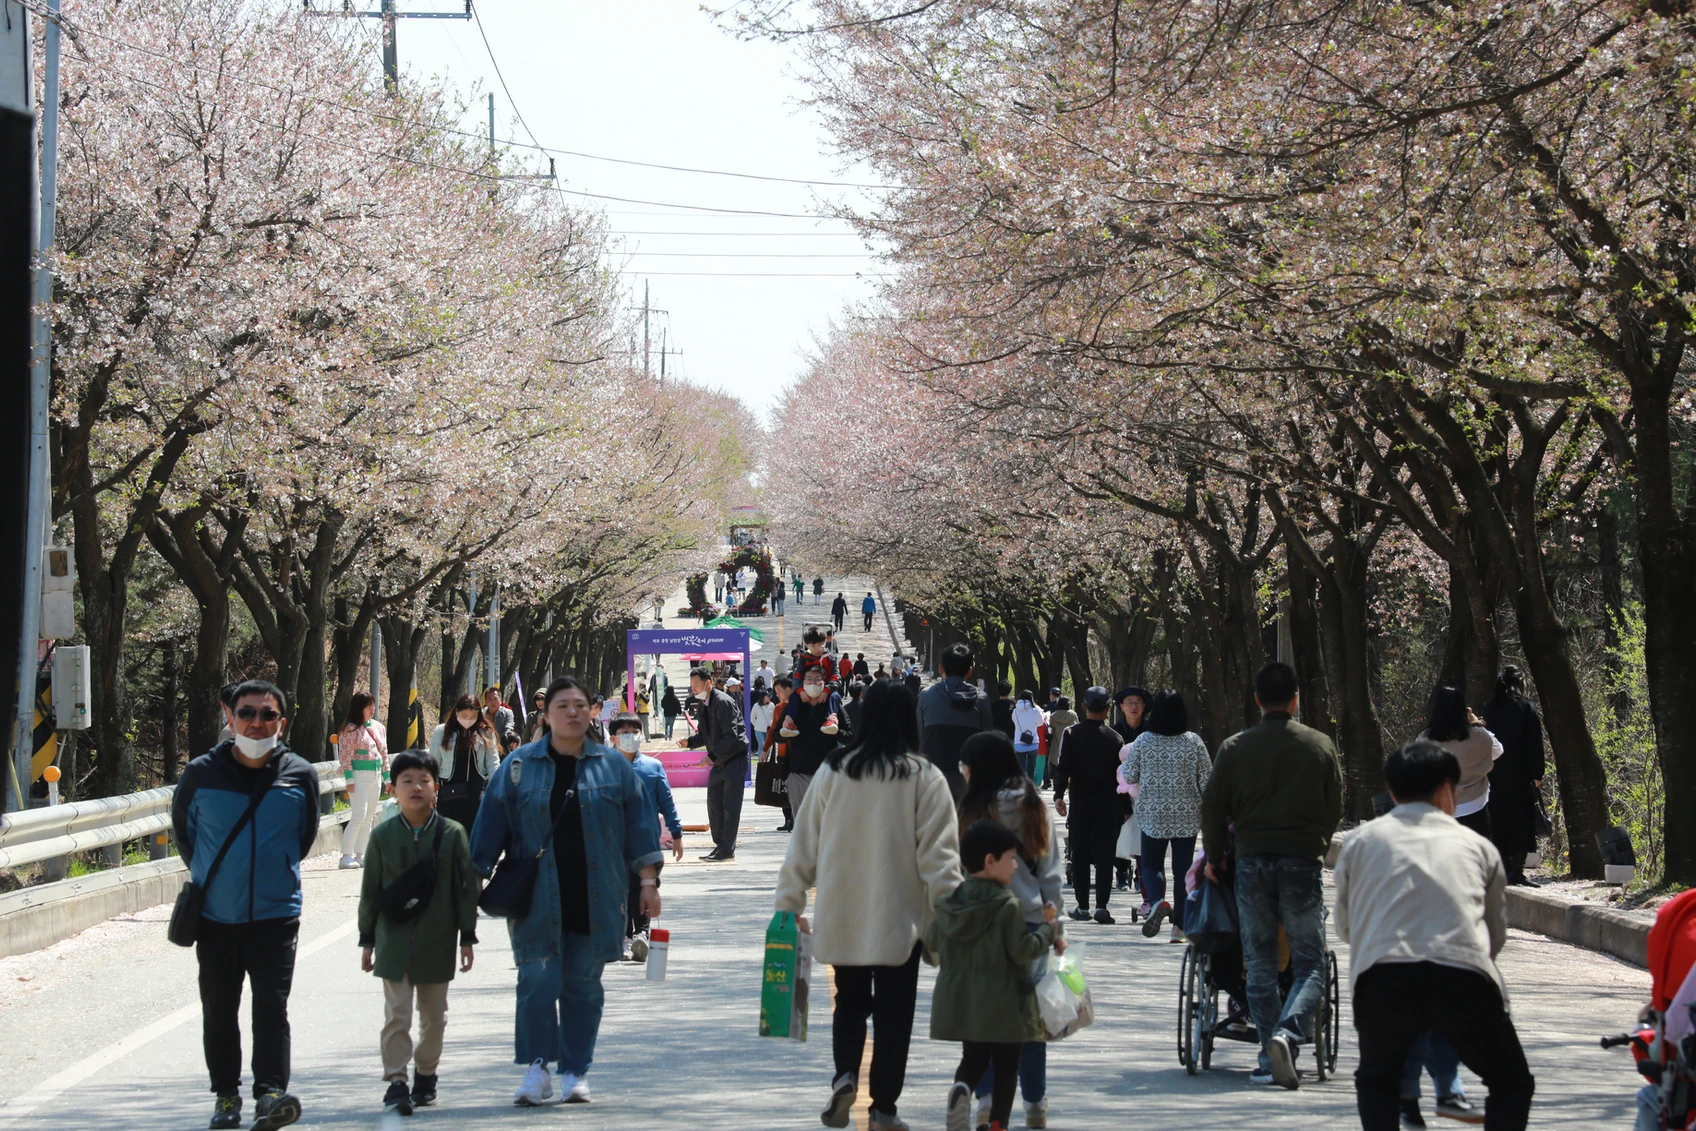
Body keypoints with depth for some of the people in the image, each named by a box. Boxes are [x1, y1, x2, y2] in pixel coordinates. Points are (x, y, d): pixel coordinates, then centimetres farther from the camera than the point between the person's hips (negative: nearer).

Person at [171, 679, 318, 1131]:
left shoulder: (300, 775, -2)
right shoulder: (201, 773, -4)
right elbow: (181, 829, 14)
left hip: (276, 913, -1)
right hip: (216, 915, 1)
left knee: (271, 1005, -11)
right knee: (219, 1010, 8)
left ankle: (271, 1092, -15)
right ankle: (226, 1095, 19)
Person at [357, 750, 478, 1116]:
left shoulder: (453, 834, -3)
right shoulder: (383, 835, 0)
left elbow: (466, 888, 1)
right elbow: (371, 890, 5)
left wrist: (467, 936, -1)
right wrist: (367, 939, 5)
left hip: (437, 943, 0)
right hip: (394, 941, 0)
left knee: (434, 1015, 11)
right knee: (396, 1014, -5)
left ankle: (426, 1076, 27)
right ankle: (396, 1082, -4)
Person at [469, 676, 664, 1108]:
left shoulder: (613, 766, 6)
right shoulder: (519, 766, 3)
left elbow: (639, 824, 8)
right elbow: (490, 827, 5)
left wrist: (647, 881, 3)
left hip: (594, 902, 1)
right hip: (537, 900, -1)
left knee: (584, 984, 5)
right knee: (538, 980, -8)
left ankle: (575, 1072, 14)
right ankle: (537, 1068, 4)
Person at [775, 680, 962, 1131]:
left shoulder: (833, 770, -2)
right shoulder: (924, 777, -8)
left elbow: (804, 844, 2)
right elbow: (939, 855, -11)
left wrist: (790, 903, 10)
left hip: (841, 916, 2)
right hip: (900, 917, -2)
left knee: (850, 1002, 18)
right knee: (893, 1012, 8)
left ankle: (844, 1075, -4)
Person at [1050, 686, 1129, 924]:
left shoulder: (1072, 733, -2)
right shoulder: (1114, 737, -2)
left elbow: (1063, 767, -9)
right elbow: (1122, 774, 1)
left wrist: (1059, 795, -5)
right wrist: (1124, 807, 8)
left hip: (1080, 802, 1)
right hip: (1108, 804, -1)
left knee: (1080, 854, 8)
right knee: (1104, 855, 0)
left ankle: (1082, 906, 10)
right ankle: (1101, 906, -8)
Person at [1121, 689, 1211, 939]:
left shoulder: (1143, 741, -5)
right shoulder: (1194, 741, -5)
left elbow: (1129, 777, 2)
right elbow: (1207, 780, -3)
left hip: (1152, 814, 0)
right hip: (1187, 816, 0)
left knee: (1151, 863, 11)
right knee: (1183, 869, 9)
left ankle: (1156, 901, -18)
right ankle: (1179, 925, 7)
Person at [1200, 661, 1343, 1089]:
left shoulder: (1234, 748, 2)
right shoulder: (1320, 745, 2)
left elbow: (1213, 808, 4)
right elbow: (1335, 807, 10)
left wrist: (1214, 857, 18)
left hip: (1251, 861, 1)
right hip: (1302, 861, -1)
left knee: (1259, 965, 9)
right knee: (1309, 962, 3)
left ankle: (1271, 1059, 7)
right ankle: (1287, 1033, -21)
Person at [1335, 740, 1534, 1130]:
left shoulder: (1361, 841, 23)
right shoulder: (1477, 846, 24)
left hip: (1382, 977, 0)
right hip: (1465, 976, 0)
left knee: (1376, 1079, 28)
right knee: (1511, 1082, 22)